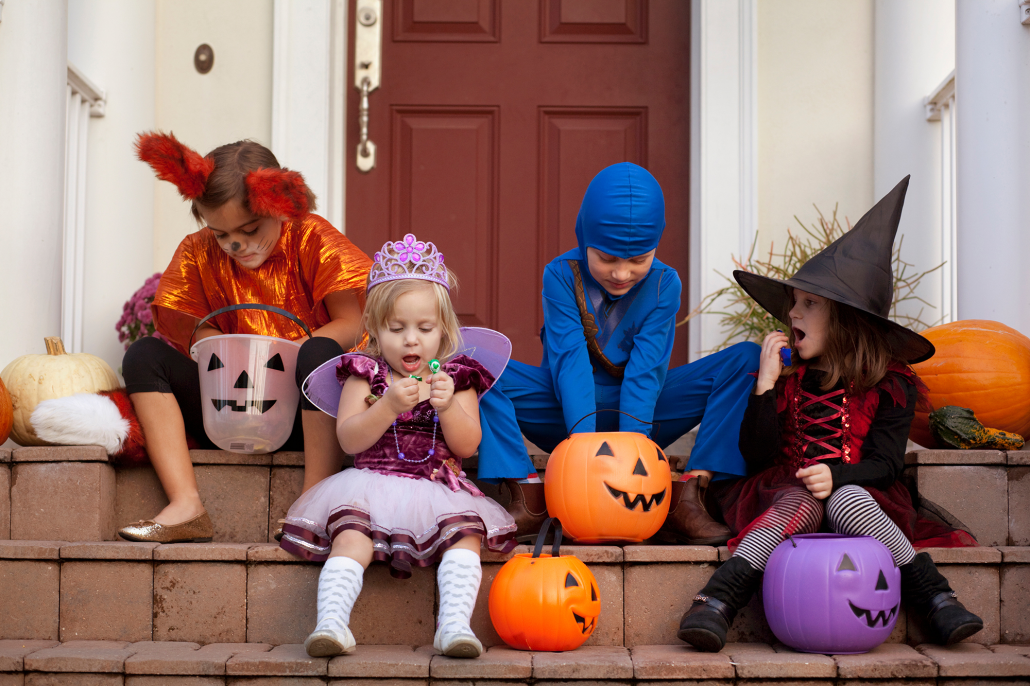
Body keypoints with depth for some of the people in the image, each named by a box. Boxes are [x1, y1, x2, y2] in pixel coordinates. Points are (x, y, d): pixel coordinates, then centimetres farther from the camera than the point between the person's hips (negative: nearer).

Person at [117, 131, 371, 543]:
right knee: (144, 355, -13)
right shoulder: (198, 255, 5)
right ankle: (186, 506, -28)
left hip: (306, 412, -3)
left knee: (320, 353, -35)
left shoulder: (313, 240, -5)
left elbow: (353, 325, -11)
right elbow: (199, 336, 3)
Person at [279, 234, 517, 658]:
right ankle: (331, 621, -34)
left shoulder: (456, 376, 10)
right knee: (351, 538, -28)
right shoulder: (365, 373, 8)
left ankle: (455, 623, -33)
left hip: (438, 490, 1)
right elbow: (348, 440, -4)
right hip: (372, 485, -1)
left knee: (465, 534, -26)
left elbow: (467, 447, 2)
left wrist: (448, 405, -17)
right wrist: (389, 406, -21)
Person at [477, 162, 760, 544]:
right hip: (570, 409, -1)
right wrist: (583, 437, -35)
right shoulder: (561, 275, -12)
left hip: (639, 410, 1)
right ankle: (529, 499, -30)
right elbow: (569, 360, -22)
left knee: (746, 360, -19)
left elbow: (646, 368, -17)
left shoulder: (664, 283, -8)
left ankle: (687, 498, -28)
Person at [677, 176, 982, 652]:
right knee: (798, 504, -35)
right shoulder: (787, 375, 9)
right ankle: (717, 602, -47)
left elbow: (887, 463, -2)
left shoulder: (890, 384, 5)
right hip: (787, 489, 1)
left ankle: (937, 599, -31)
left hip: (858, 494, -1)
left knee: (847, 502, -36)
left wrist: (838, 478, -21)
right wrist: (766, 384, -9)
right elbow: (756, 456, 0)